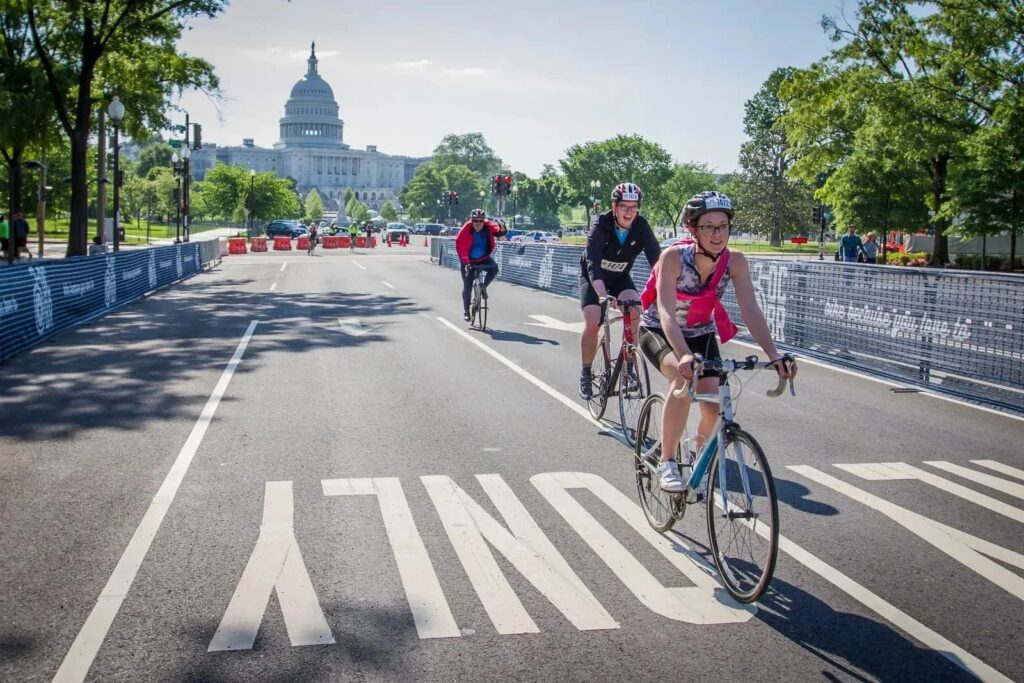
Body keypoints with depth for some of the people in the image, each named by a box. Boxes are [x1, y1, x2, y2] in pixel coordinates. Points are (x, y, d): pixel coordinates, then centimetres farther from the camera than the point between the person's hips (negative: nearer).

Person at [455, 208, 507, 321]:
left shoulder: (488, 226, -13)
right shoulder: (466, 229, -20)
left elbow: (497, 231, -25)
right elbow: (459, 245, -24)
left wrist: (502, 230, -50)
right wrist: (465, 261, -35)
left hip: (484, 258, 2)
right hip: (469, 260, -2)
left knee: (494, 268, -28)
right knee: (467, 287, -2)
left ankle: (483, 287, 0)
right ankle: (466, 311, 18)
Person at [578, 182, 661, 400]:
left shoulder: (641, 227, -21)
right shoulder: (601, 224, -29)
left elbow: (656, 260, -25)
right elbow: (593, 263, -40)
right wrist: (602, 295, -55)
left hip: (620, 277, 3)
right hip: (592, 277, -2)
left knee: (635, 314, -24)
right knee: (592, 324, -19)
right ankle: (586, 374, 3)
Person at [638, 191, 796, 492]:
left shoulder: (734, 262, -18)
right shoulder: (673, 257, -29)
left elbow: (751, 311, -23)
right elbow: (666, 312, -39)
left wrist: (774, 356, -36)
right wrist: (684, 355, -54)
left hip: (701, 334, 4)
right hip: (658, 331, -4)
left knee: (714, 406, -12)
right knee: (684, 377, -34)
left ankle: (700, 449, 25)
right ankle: (667, 464, -23)